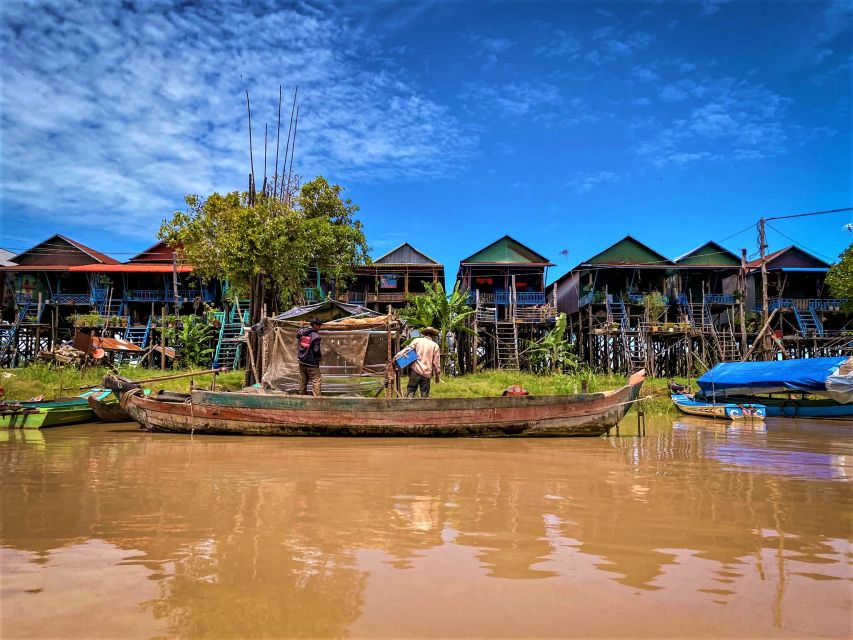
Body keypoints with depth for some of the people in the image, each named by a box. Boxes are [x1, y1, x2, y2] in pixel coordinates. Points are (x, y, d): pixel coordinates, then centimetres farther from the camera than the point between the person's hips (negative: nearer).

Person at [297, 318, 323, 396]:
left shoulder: (302, 332, 2)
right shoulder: (316, 336, -16)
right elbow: (316, 350, -19)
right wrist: (320, 355, 1)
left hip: (302, 361, 7)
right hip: (312, 363, -7)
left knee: (303, 380, 17)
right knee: (316, 381, -3)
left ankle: (301, 394, 25)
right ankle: (317, 396, -9)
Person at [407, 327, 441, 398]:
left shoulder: (417, 340, 6)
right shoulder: (435, 346, 7)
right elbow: (436, 363, 6)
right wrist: (438, 376, 13)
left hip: (415, 370, -1)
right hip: (427, 373, 1)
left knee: (411, 391, 0)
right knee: (425, 394, 7)